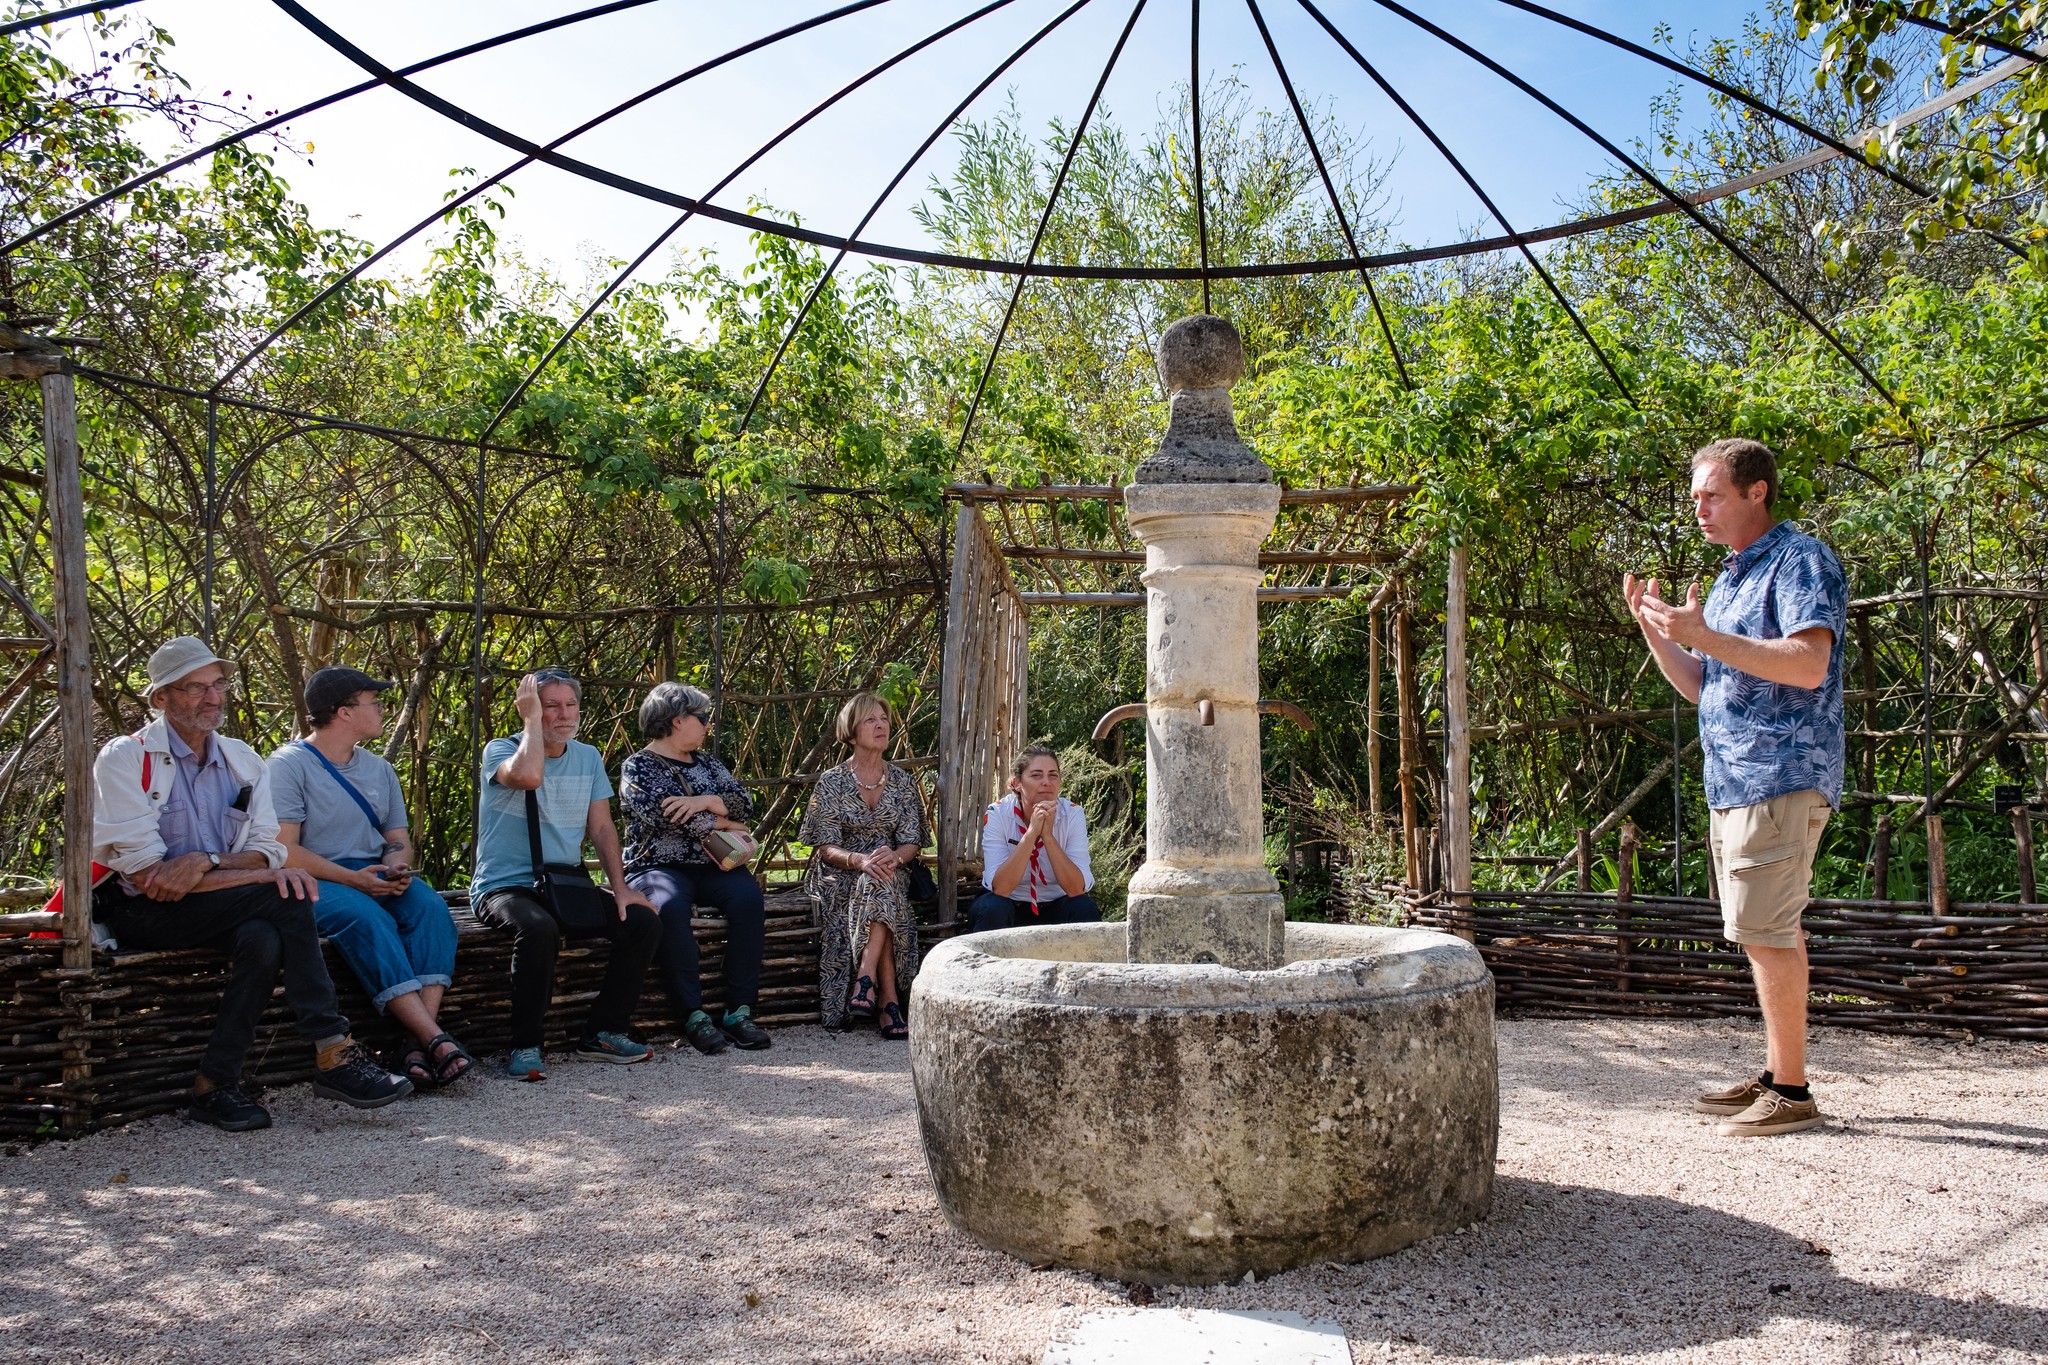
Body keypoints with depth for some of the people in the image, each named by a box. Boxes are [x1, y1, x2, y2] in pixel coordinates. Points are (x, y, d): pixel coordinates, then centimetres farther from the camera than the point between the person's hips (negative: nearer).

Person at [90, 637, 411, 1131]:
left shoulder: (243, 760, 10)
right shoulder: (124, 759, -7)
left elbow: (265, 850, 3)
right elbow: (144, 872, -17)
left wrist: (207, 860, -20)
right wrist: (262, 875, -23)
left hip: (216, 905, 5)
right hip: (141, 911, -5)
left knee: (263, 937, -31)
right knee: (284, 898, -28)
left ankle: (215, 1086, -19)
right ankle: (334, 1055, -25)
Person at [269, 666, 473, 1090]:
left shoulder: (378, 769, 19)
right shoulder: (289, 764, -2)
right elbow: (283, 851, -10)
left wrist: (396, 866, -6)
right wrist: (352, 879, -19)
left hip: (376, 877, 5)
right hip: (317, 882, -5)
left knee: (429, 905, -27)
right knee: (369, 919, -36)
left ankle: (421, 1041, -39)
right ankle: (436, 1040, -42)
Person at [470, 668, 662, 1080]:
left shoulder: (588, 758, 11)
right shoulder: (501, 750, -6)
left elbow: (602, 828, 8)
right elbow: (529, 776, -31)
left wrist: (620, 887, -4)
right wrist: (533, 718, -17)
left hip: (566, 887, 6)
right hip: (504, 887, -5)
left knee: (644, 921, -14)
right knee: (539, 928, -38)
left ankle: (603, 1033, -1)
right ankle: (525, 1047, -20)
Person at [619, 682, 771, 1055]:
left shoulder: (708, 764, 20)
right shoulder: (638, 767, 3)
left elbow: (744, 802, 6)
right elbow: (666, 815, -13)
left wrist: (705, 801, -12)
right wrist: (724, 822, -3)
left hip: (711, 867, 5)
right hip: (659, 867, -4)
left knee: (748, 896, -27)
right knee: (670, 906, -37)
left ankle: (739, 1011, -27)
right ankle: (693, 1015, -32)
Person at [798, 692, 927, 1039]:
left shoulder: (902, 782, 9)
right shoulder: (831, 782, 0)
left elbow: (912, 842, 3)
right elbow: (826, 847, -6)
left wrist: (894, 857, -22)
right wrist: (860, 860, -28)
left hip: (890, 873, 2)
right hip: (839, 877, -2)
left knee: (880, 886, -36)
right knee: (879, 888, -35)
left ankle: (865, 980, -40)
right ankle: (888, 1000, -38)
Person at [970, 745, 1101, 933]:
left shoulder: (1073, 814, -15)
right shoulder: (997, 815, -18)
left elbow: (1077, 889, -24)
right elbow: (1000, 888, -29)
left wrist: (1048, 836, -34)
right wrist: (1031, 833, -36)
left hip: (1055, 909, 1)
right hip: (1009, 907, -1)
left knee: (1084, 908, -28)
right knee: (992, 907, -32)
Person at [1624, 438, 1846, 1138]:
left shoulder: (1800, 560, -8)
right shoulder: (1730, 579, 21)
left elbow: (1809, 663, -22)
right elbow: (1702, 686, 22)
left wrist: (1704, 635, -24)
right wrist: (1654, 629, 10)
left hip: (1781, 778, -10)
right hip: (1734, 783, 10)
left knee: (1766, 933, -9)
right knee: (1773, 933, 13)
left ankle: (1791, 1093, -2)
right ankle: (1776, 1075, 20)